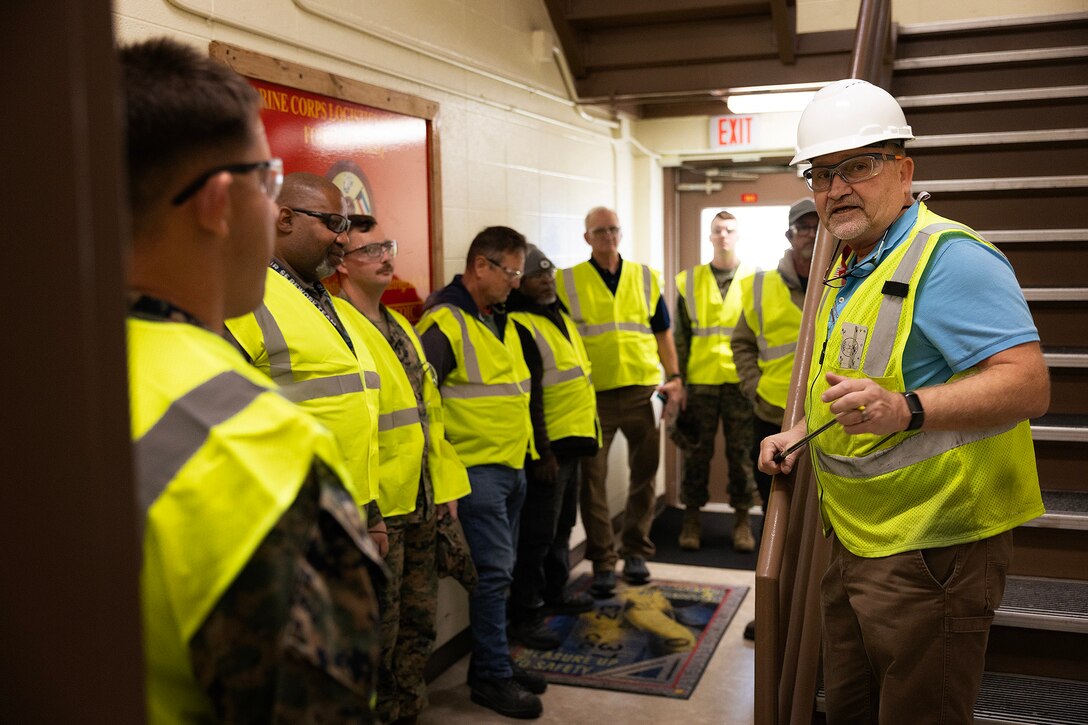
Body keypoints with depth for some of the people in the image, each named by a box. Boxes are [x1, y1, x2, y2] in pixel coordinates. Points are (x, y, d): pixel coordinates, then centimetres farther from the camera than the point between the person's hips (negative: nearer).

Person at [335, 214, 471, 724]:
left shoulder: (400, 326, 15)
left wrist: (446, 485, 11)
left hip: (421, 504, 8)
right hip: (376, 509, -8)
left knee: (418, 619, 17)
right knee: (379, 629, 6)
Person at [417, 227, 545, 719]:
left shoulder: (501, 321, 12)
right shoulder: (444, 323, -15)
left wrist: (526, 449, 21)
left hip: (512, 466, 8)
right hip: (477, 469, -8)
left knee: (499, 570, 15)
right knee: (493, 572, -4)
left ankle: (493, 662, 27)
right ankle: (491, 676, 10)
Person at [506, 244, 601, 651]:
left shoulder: (558, 317, 14)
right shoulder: (519, 326, -16)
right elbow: (528, 395, -20)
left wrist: (589, 430, 21)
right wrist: (542, 451, -21)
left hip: (573, 440, 9)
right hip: (547, 448, -9)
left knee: (562, 525, 20)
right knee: (538, 533, -3)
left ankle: (555, 593, 35)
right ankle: (525, 615, 7)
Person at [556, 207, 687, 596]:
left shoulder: (646, 278, 11)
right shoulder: (566, 282, 3)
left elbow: (663, 332, 14)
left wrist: (674, 378, 4)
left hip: (642, 391, 2)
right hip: (592, 395, -2)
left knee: (644, 472, 9)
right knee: (592, 478, 0)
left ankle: (636, 552, 24)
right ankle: (602, 561, 12)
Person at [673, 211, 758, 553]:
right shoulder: (689, 281, 7)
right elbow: (680, 337, 7)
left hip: (741, 383, 0)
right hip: (700, 382, 1)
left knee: (741, 451, 5)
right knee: (696, 452, 6)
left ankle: (742, 520, 17)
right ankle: (691, 518, 17)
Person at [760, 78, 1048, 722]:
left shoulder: (948, 257, -17)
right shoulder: (849, 270, 15)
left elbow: (1029, 384, -27)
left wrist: (906, 410, -40)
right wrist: (802, 434, 14)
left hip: (932, 549, -9)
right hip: (858, 542, 10)